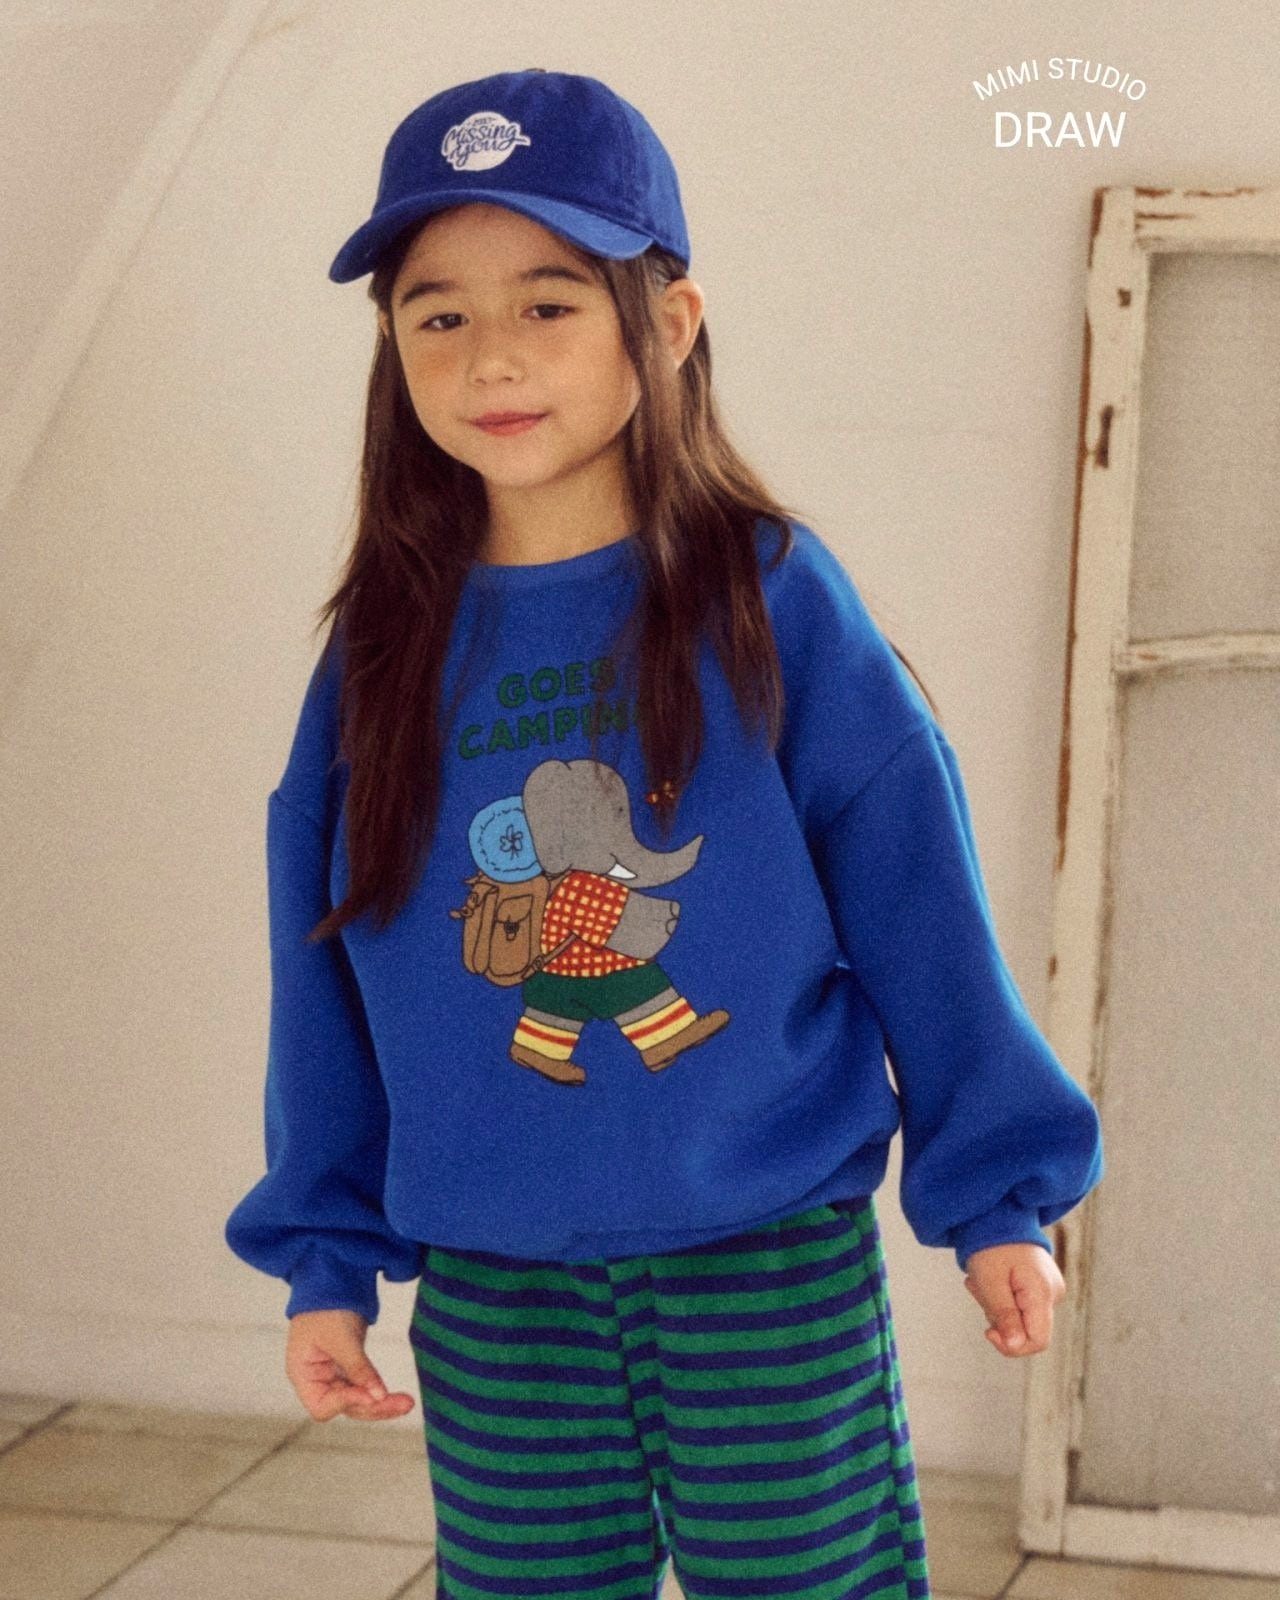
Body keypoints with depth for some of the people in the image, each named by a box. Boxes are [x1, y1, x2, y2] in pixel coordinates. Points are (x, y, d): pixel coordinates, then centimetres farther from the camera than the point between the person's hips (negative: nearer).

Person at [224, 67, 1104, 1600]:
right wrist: (326, 1256, 9)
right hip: (492, 1302, 3)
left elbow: (918, 913, -2)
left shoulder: (774, 604, -7)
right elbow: (328, 970, 8)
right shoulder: (386, 650, 1)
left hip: (775, 1273, -2)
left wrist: (997, 1194, 2)